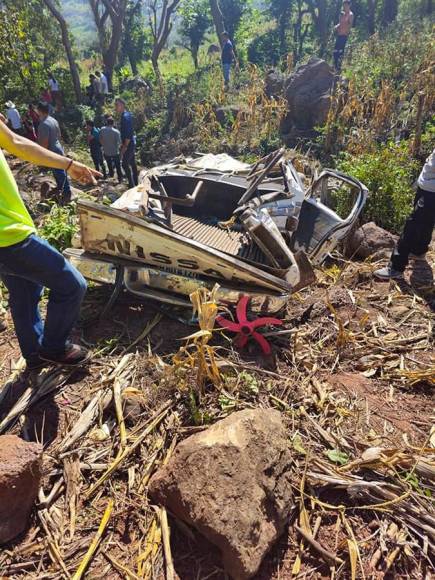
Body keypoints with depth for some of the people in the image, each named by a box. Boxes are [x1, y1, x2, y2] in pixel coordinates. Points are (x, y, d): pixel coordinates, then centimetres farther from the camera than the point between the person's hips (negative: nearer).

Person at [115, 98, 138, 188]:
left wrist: (125, 146, -23)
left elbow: (129, 133, -25)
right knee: (132, 163, 15)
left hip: (129, 144, -10)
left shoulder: (125, 116, -19)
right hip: (131, 143, 10)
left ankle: (131, 185, -3)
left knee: (125, 164, -7)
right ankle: (136, 183, 23)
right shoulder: (126, 115, 13)